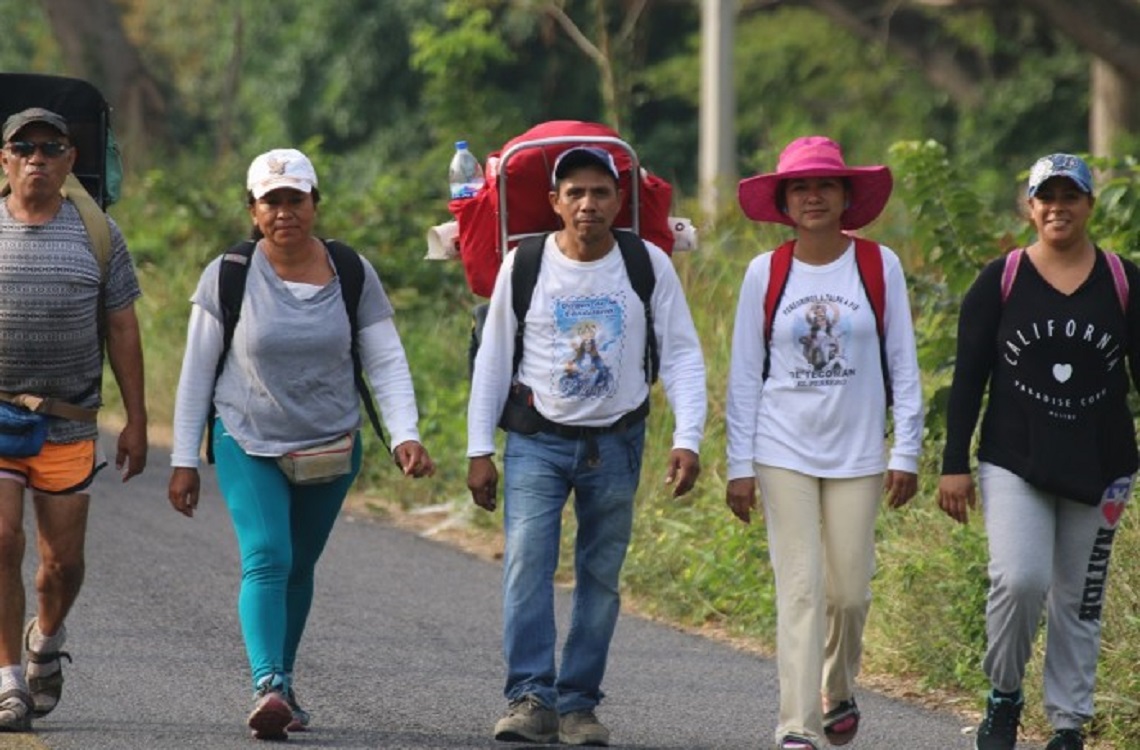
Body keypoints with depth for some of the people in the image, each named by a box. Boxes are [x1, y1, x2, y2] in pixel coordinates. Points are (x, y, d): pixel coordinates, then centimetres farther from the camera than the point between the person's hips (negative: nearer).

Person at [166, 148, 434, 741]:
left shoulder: (353, 275, -3)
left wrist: (406, 436, -18)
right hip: (249, 446, -3)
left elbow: (387, 362, -2)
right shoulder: (227, 276, -8)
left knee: (299, 569, 14)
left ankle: (282, 684, 29)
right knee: (267, 560, -20)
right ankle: (269, 687, -33)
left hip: (330, 447, 3)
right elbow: (197, 371, -2)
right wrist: (184, 460, -2)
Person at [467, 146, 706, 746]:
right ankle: (531, 698, -19)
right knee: (527, 560, -16)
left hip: (614, 443, 1)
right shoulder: (525, 264, -4)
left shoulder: (649, 265, -4)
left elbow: (681, 357, -1)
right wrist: (479, 450, 1)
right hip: (537, 440, -1)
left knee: (600, 576, 3)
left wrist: (687, 440, -12)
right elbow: (493, 359, 3)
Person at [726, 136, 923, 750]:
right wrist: (738, 464, 2)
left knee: (849, 588, 4)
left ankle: (838, 692, 32)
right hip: (783, 452, -1)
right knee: (799, 586, -8)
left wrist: (906, 452, 1)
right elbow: (744, 375, 5)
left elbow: (902, 365, 4)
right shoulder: (765, 274, 1)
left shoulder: (879, 267, 1)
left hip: (857, 453, 1)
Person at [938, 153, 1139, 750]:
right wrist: (954, 465, -3)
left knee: (1078, 601, 6)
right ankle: (1003, 696, 4)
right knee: (1018, 580, -19)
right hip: (1015, 464, -1)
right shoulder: (1001, 282, 0)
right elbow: (968, 377, 2)